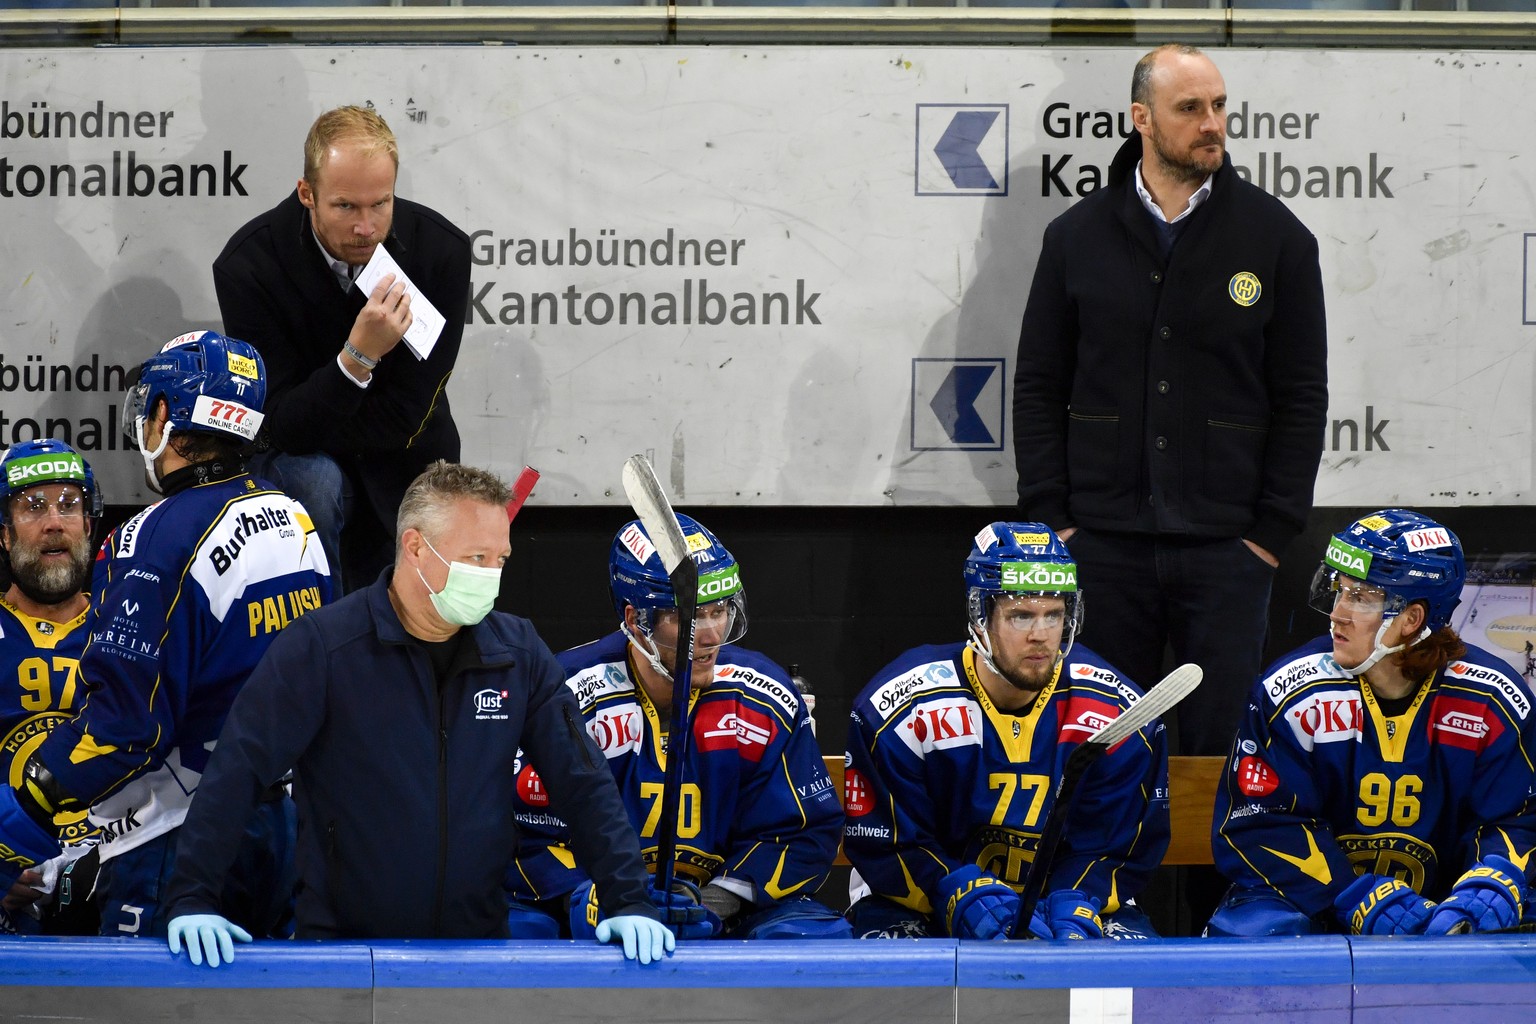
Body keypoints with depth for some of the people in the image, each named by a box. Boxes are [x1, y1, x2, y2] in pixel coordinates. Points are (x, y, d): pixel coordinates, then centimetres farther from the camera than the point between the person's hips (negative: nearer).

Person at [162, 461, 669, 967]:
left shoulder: (518, 651, 8)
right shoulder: (321, 645, -5)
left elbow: (585, 783, 11)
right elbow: (236, 771, -8)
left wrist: (628, 903, 0)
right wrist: (192, 900, -16)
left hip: (478, 940, 3)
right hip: (337, 940, -3)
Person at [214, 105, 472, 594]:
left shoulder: (443, 250, -20)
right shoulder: (248, 263, -23)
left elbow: (406, 418, -17)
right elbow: (281, 424, -26)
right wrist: (359, 356, -41)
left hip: (406, 471, 2)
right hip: (294, 458, -2)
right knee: (312, 481, -34)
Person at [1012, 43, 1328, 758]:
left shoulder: (1276, 237, 2)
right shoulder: (1076, 237, 5)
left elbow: (1302, 397, 3)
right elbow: (1038, 386, 8)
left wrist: (1273, 531, -4)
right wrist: (1054, 518, 0)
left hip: (1226, 546, -1)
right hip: (1102, 540, 1)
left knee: (1221, 743, 2)